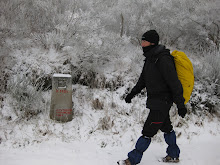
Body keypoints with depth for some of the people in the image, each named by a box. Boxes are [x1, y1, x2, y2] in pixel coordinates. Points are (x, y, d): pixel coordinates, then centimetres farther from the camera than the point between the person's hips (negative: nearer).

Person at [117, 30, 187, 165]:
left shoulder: (163, 59, -20)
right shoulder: (151, 58, 10)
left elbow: (174, 82, -21)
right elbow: (143, 79, 22)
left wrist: (180, 104, -21)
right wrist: (132, 93, 20)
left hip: (161, 103, -10)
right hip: (156, 101, 10)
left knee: (148, 131, -4)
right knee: (166, 127, 19)